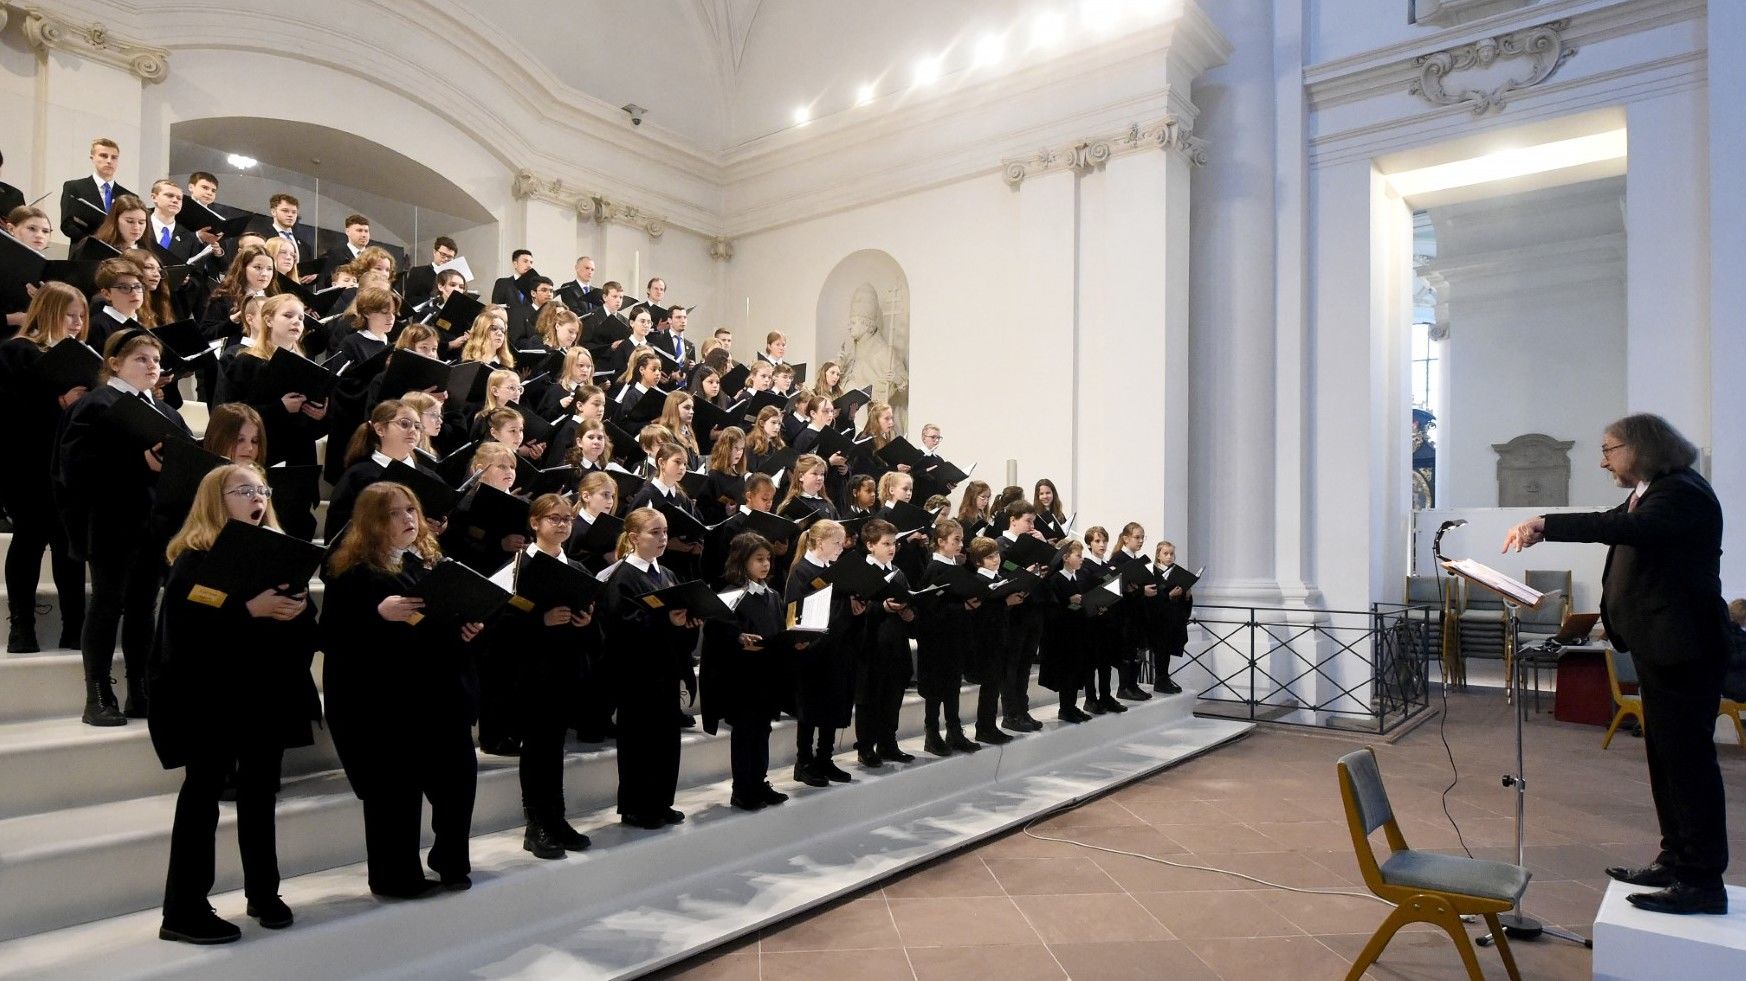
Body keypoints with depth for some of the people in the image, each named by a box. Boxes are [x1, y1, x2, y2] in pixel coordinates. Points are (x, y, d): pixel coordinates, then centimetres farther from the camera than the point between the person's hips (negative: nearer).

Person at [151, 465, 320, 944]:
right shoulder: (194, 559, -6)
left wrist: (299, 610, -13)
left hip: (266, 692, 5)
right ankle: (183, 909, 8)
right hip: (209, 696, -5)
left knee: (259, 790, 12)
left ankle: (264, 893, 23)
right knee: (203, 791, 0)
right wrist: (250, 609, -28)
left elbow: (305, 621, 9)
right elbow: (186, 625, -19)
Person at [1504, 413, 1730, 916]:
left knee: (1687, 757, -5)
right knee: (1666, 756, 15)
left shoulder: (1683, 493, -17)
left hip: (1682, 648, -10)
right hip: (1658, 646, 10)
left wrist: (1545, 525, -34)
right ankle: (1676, 862, 25)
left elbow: (1630, 528, -33)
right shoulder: (1650, 494, 14)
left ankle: (1703, 880, 2)